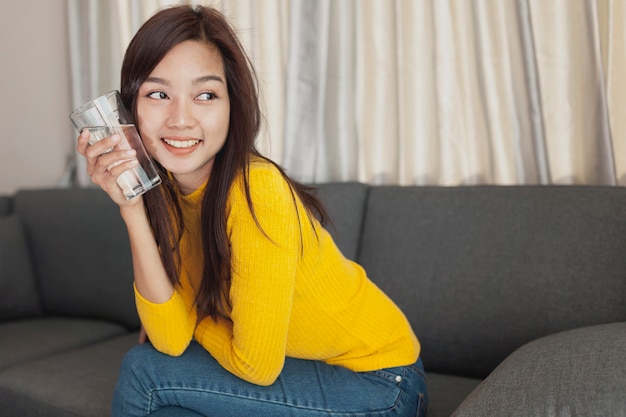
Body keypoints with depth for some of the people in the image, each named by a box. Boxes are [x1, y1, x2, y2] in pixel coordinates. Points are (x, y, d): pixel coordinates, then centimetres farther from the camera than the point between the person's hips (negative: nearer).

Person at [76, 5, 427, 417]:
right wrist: (132, 209, -22)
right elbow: (172, 340, -15)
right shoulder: (162, 190, -6)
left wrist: (190, 319, -4)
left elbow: (256, 365, -21)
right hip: (305, 366, 6)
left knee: (145, 371, -12)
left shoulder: (257, 190, -28)